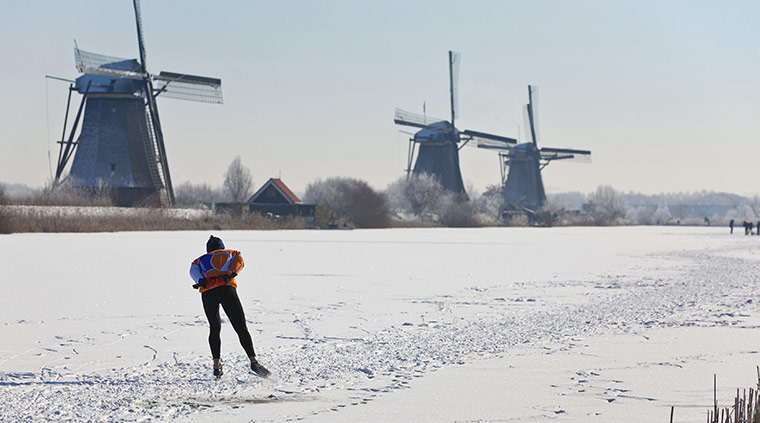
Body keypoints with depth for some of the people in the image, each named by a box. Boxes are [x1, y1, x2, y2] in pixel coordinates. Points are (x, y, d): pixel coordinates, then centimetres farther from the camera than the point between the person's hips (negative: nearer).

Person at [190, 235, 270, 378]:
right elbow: (239, 261, 8)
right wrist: (230, 274, -7)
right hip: (227, 289, -2)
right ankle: (253, 361, -14)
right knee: (241, 328, -1)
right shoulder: (231, 253, 32)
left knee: (214, 328, 18)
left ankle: (217, 364, 7)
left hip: (207, 293, 2)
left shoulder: (201, 260, 33)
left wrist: (202, 281, -6)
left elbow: (193, 271, 11)